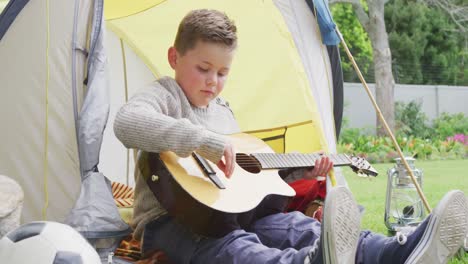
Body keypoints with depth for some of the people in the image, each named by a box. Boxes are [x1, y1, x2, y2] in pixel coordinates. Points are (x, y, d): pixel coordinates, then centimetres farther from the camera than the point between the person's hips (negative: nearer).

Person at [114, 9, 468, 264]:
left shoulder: (223, 111, 22)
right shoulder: (165, 96, -5)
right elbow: (128, 123, -30)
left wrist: (300, 171, 21)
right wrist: (204, 141, -37)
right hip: (171, 221, -7)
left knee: (293, 226, -20)